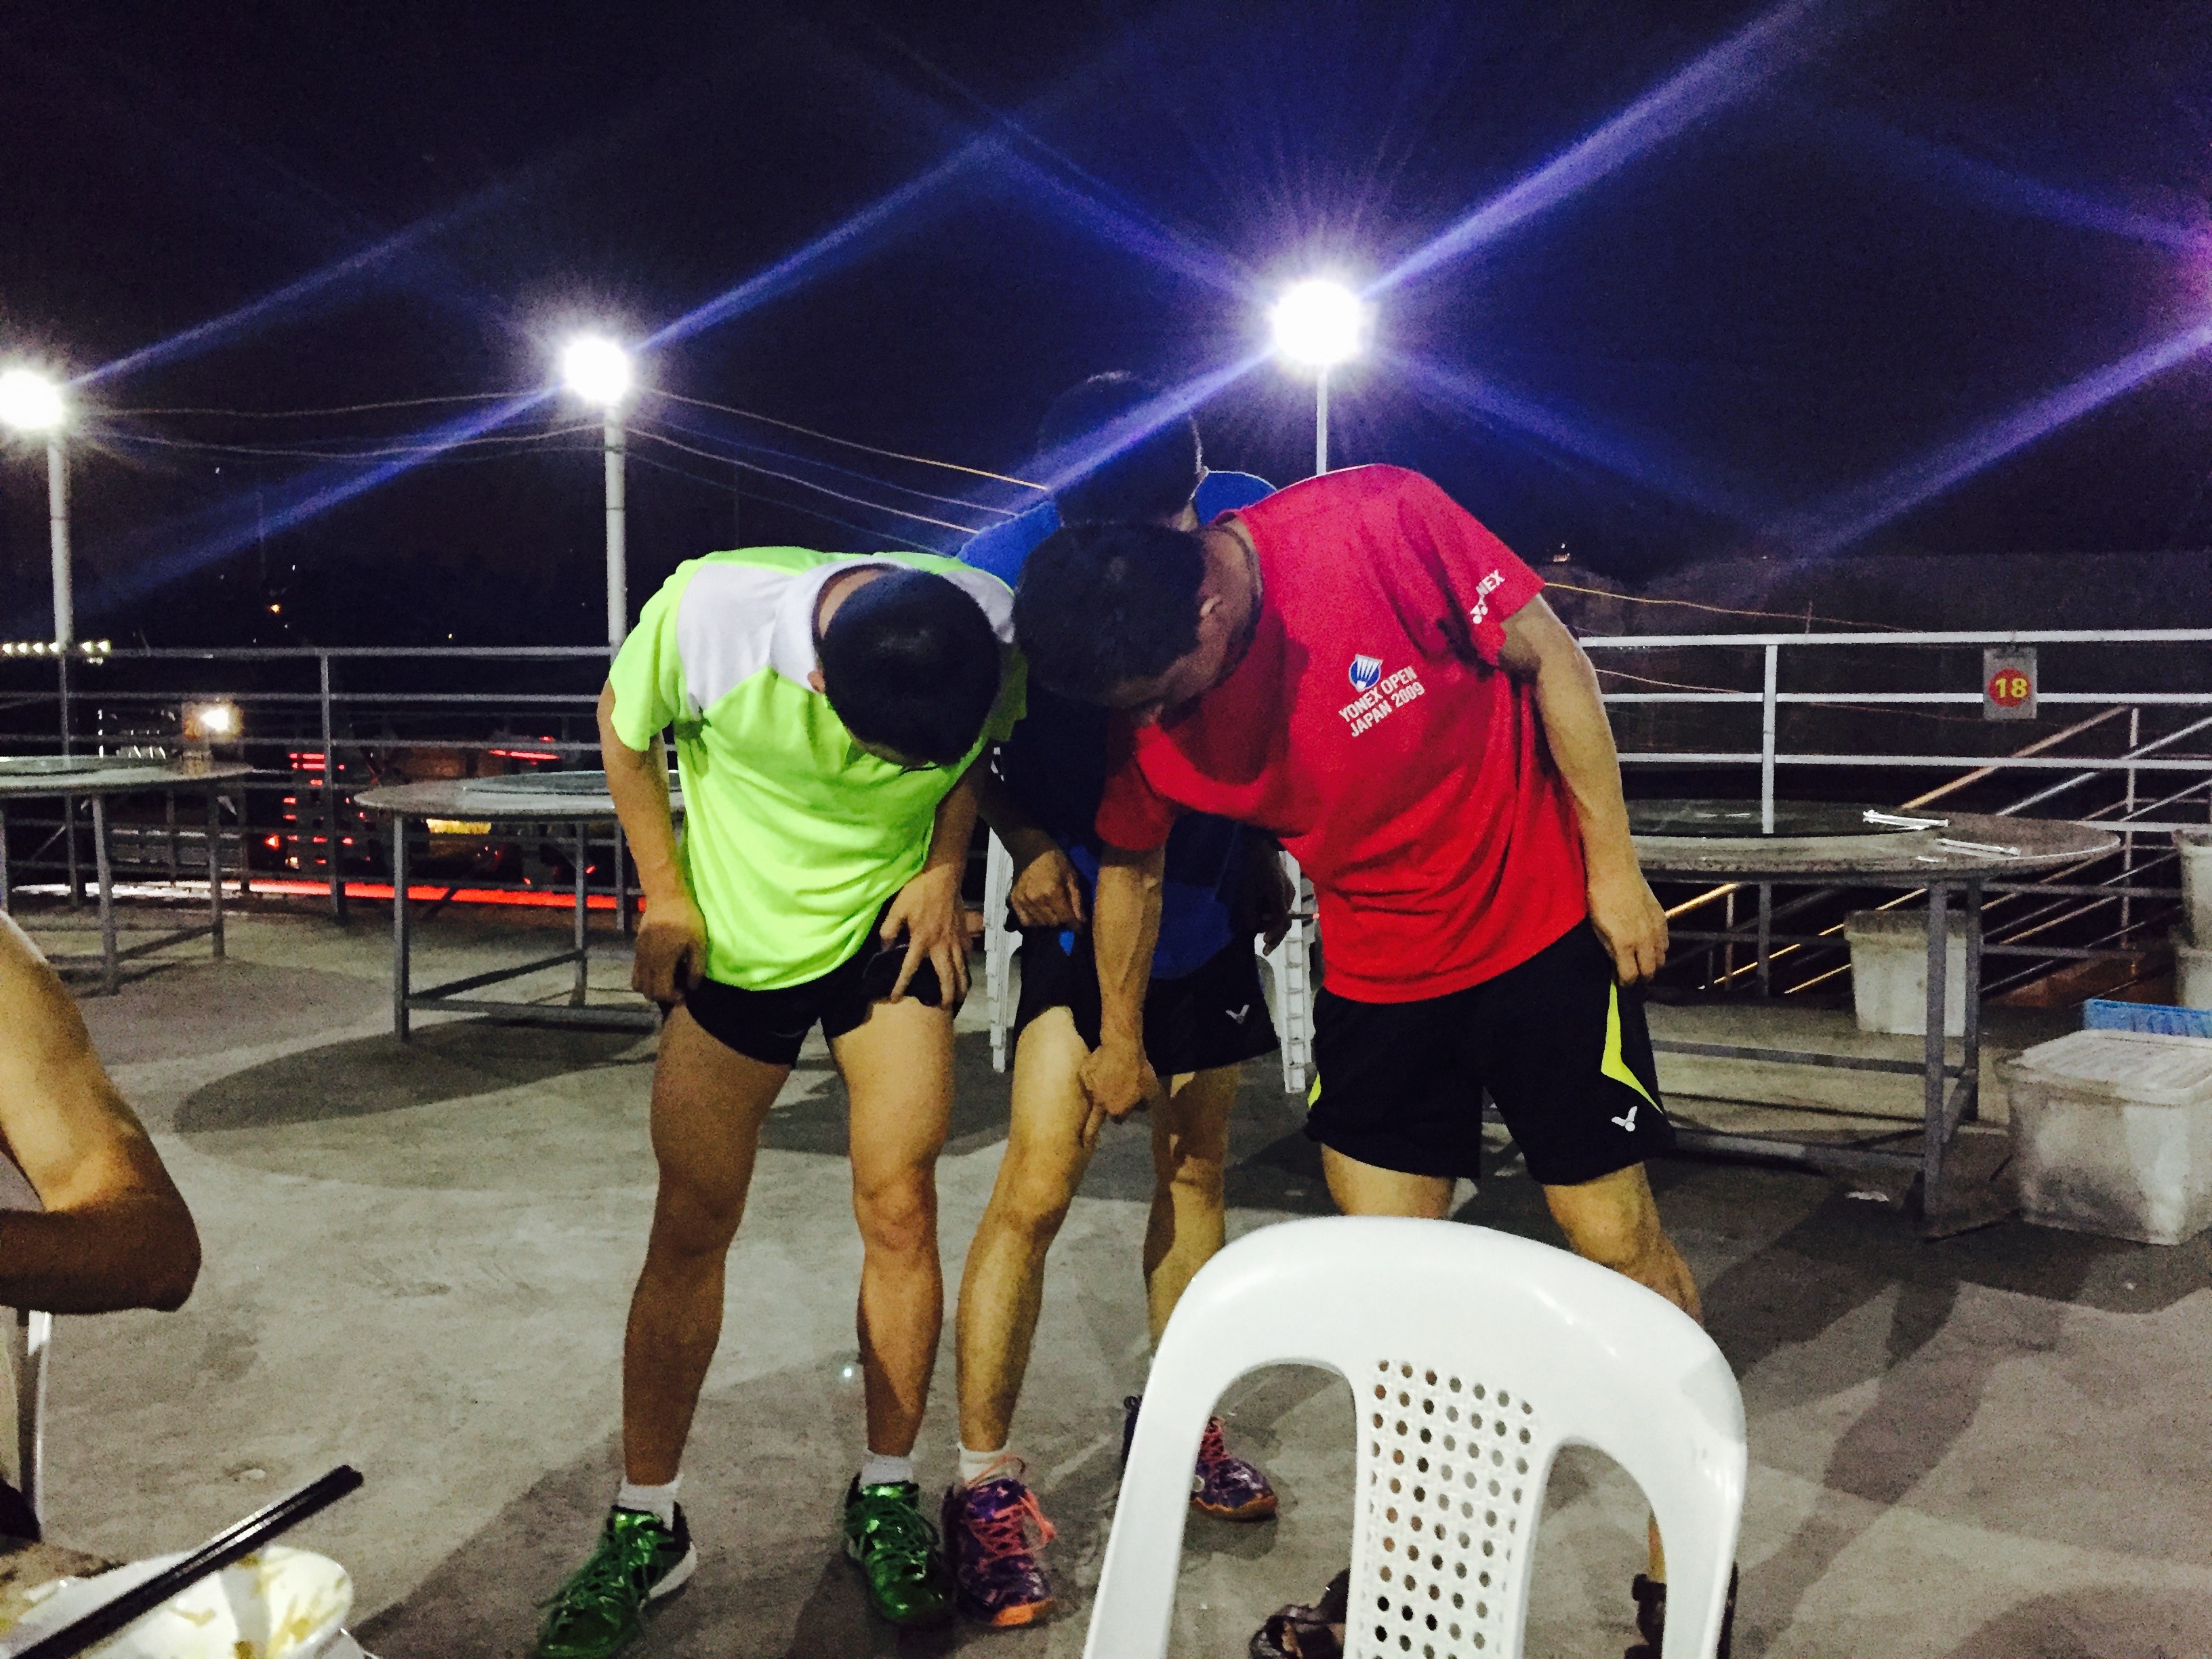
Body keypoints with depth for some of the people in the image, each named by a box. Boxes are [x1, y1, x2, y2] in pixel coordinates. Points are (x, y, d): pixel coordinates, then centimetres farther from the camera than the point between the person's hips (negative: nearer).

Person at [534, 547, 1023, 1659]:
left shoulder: (997, 632, -24)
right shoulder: (709, 610, -30)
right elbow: (624, 728, -8)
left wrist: (944, 867, -9)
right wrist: (665, 892, -7)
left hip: (893, 927, 1)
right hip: (732, 936, 0)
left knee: (899, 1208, -3)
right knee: (691, 1227, 3)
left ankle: (886, 1498, 18)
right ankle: (646, 1524, 20)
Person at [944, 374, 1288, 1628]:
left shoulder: (1247, 518, -11)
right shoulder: (1009, 568, -20)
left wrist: (1267, 851, 5)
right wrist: (1029, 845, -19)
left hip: (1211, 899, 4)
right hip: (1085, 901, -4)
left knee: (1198, 1162, 13)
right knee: (1041, 1182, -11)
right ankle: (987, 1481, 3)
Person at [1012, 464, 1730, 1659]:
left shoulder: (1379, 524, -25)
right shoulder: (1149, 720, -11)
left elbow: (1547, 657, -14)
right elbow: (1132, 866, 6)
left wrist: (1613, 864, -11)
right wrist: (1122, 1043, 16)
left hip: (1543, 931, -3)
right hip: (1374, 971, 3)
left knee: (1616, 1236, 5)